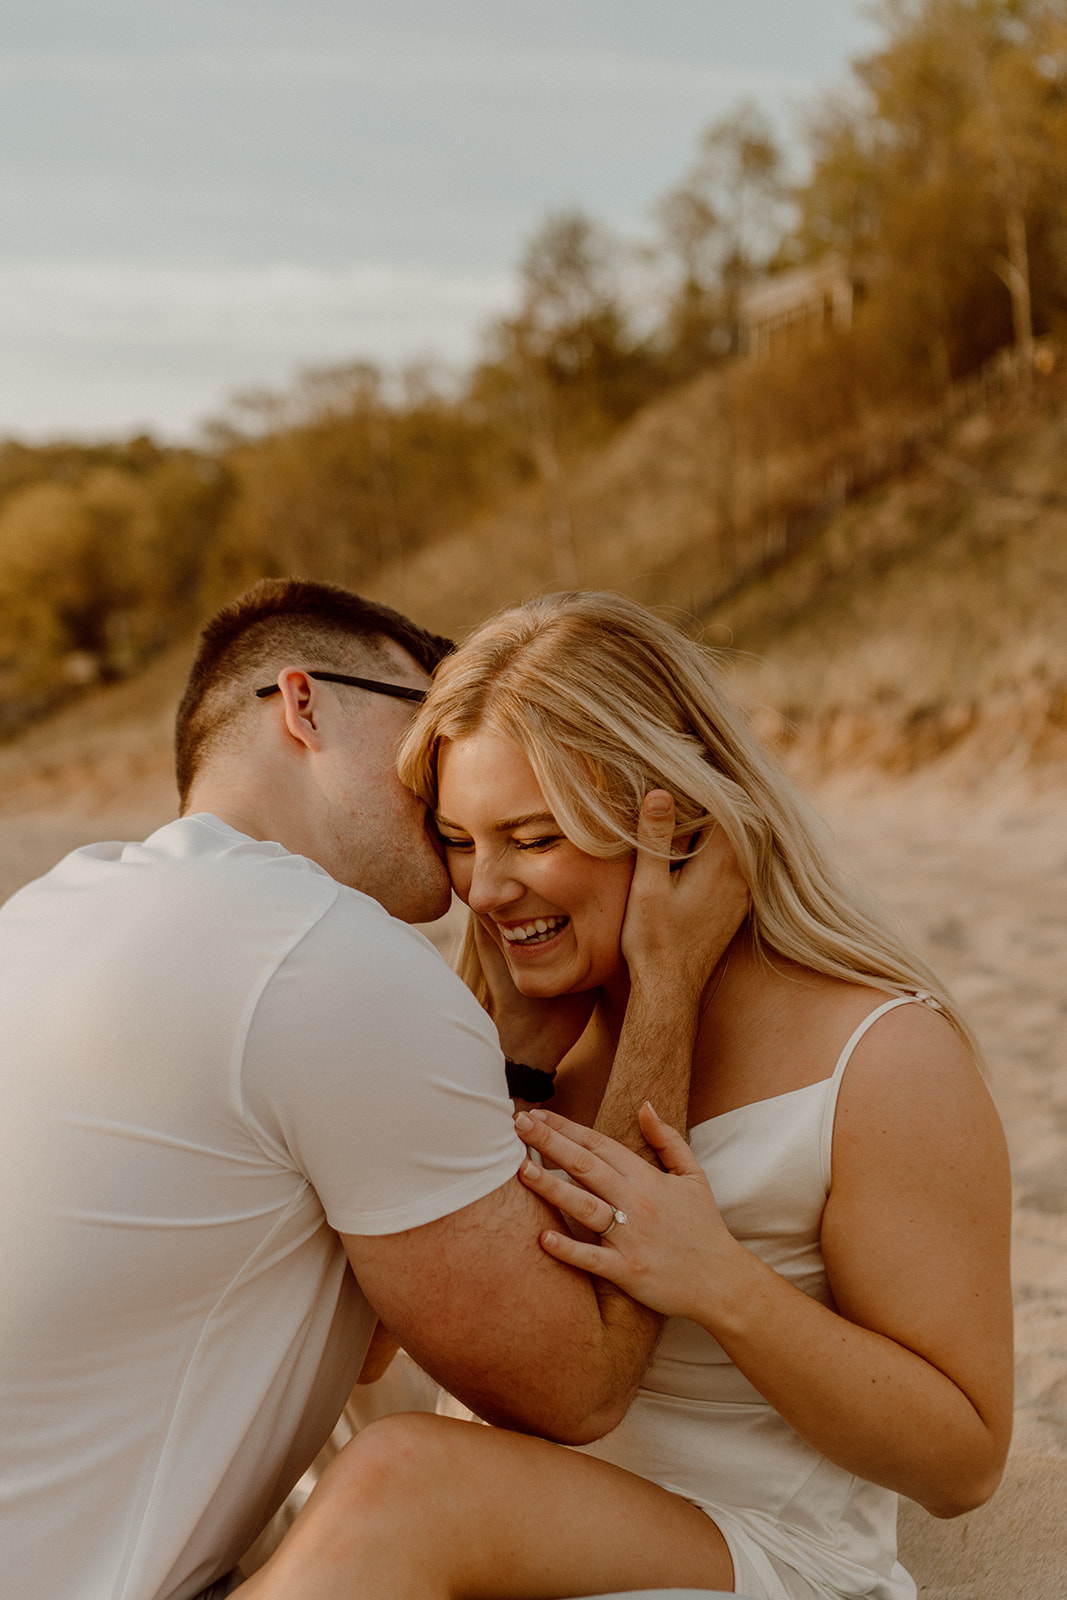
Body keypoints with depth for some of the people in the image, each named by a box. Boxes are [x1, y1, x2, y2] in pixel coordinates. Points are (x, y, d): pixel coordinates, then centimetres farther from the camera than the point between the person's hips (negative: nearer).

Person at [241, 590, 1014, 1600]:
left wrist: (719, 1280, -24)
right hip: (532, 1506, 6)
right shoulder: (538, 1018, 6)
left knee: (400, 1480, -32)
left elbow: (964, 1460, -10)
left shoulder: (886, 1056, -13)